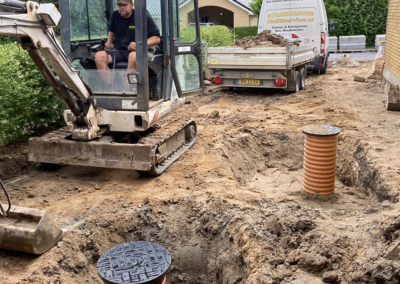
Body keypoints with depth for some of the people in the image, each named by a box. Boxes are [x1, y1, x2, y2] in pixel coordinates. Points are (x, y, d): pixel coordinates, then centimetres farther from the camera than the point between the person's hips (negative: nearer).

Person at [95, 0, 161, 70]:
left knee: (134, 56, -41)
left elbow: (157, 38, -9)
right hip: (117, 50, 4)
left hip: (134, 51, -4)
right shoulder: (115, 16, 10)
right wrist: (109, 43, 17)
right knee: (98, 56, -24)